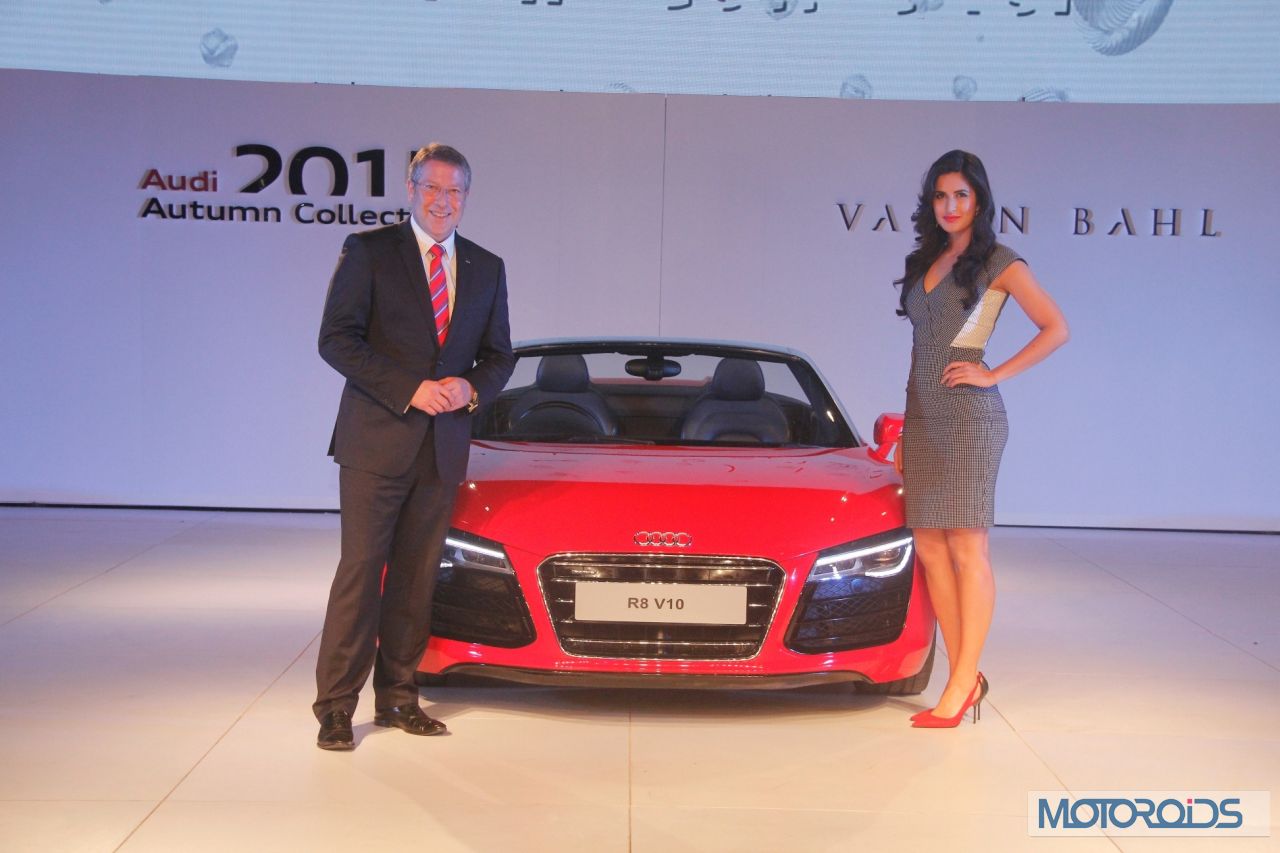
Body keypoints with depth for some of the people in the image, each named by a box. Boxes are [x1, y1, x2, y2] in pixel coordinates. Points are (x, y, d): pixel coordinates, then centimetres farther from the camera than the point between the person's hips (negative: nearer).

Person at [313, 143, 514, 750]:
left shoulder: (486, 268, 14)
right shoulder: (367, 251, 0)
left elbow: (499, 354, 16)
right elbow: (336, 339, -7)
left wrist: (471, 389, -7)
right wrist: (410, 391, -15)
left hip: (444, 447, 4)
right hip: (376, 440, -4)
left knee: (416, 578, 8)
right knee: (360, 572, -5)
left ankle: (397, 698, 17)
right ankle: (335, 706, 2)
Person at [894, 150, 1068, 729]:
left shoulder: (998, 262, -2)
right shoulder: (924, 264, 18)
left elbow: (1056, 329, -6)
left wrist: (995, 375, -11)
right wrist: (905, 432, 17)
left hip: (968, 414, -7)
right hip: (922, 414, 7)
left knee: (966, 549, -6)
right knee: (929, 547, 4)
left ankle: (961, 685, -2)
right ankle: (966, 678, 11)